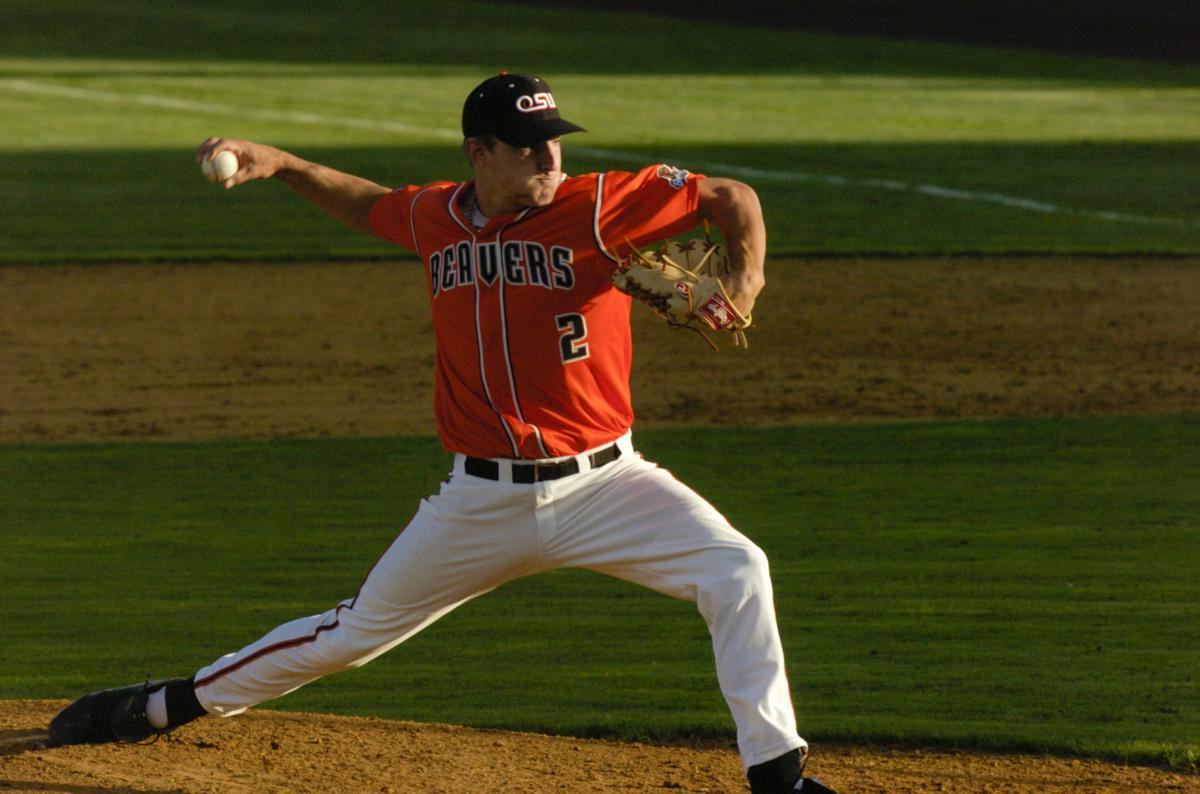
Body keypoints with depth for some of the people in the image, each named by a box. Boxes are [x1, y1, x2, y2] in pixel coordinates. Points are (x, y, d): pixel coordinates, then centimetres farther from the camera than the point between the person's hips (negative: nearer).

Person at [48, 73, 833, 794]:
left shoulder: (596, 208, -12)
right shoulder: (436, 218, 0)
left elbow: (732, 196, -7)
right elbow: (365, 203, 23)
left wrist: (745, 281, -24)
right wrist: (278, 164, 10)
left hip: (601, 484, -2)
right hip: (483, 499, 2)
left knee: (736, 570, -23)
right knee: (356, 631, 12)